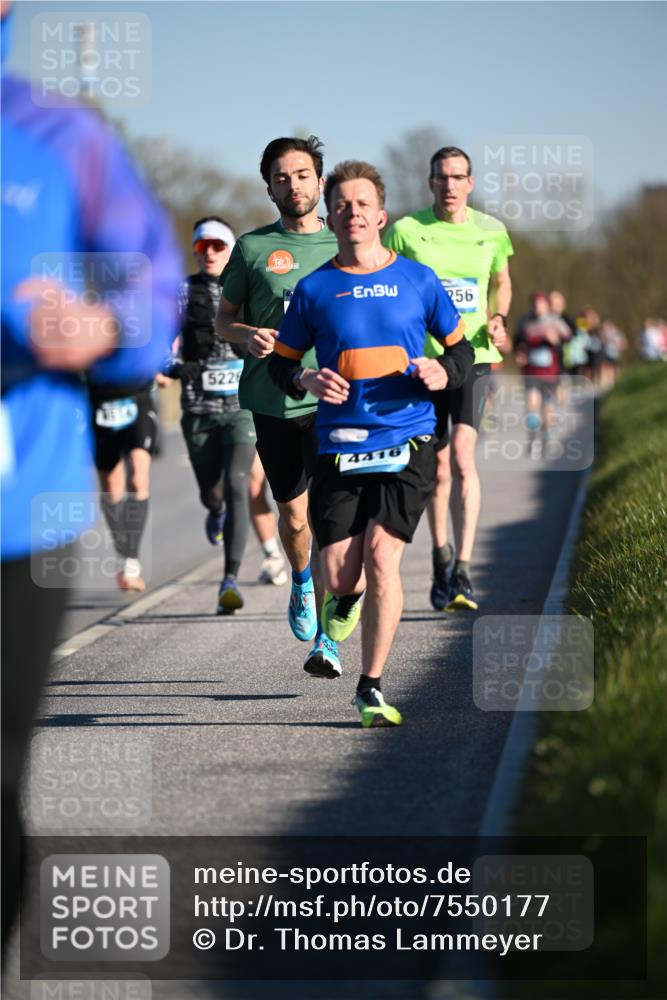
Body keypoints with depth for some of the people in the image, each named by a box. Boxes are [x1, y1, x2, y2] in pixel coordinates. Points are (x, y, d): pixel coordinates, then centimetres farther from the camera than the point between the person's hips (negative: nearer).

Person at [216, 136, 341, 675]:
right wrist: (248, 335, -10)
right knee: (293, 516, 12)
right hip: (272, 401, 1)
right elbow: (224, 318, 11)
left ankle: (324, 639, -10)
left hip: (332, 402, -1)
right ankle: (302, 582, 45)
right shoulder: (253, 247, 5)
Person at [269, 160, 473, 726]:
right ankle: (348, 596, 37)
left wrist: (444, 373, -7)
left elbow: (461, 348, 16)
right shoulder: (314, 289, 6)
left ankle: (372, 688, -4)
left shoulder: (417, 280, 6)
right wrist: (305, 381, -9)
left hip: (407, 440, -1)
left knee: (382, 555, -16)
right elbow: (281, 362, 13)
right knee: (339, 572, -4)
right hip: (339, 445, 1)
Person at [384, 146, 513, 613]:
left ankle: (463, 569, -20)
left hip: (473, 356, 0)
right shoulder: (406, 230, -2)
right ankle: (441, 561, 28)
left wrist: (499, 320, 2)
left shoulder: (491, 231, 4)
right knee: (438, 469, 7)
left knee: (463, 456, -18)